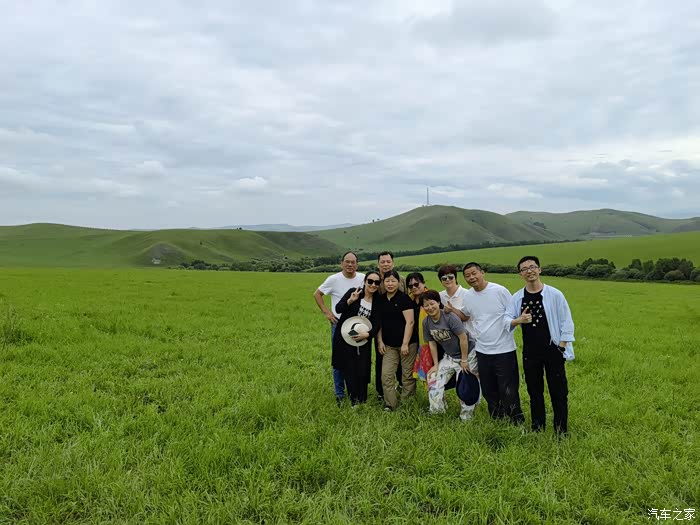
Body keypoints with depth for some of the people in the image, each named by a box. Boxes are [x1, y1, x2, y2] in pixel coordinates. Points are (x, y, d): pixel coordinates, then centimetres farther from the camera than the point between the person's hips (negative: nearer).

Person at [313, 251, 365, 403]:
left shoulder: (363, 279, -5)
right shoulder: (334, 279, -10)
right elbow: (317, 294, 1)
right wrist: (326, 311, -6)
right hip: (339, 324, -2)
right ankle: (339, 393, 16)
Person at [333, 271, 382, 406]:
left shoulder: (378, 301, 0)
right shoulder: (354, 292, -9)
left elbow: (376, 324, -2)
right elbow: (338, 309, -15)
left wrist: (367, 334, -20)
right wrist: (350, 301, -32)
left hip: (363, 340, 2)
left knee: (363, 371, 1)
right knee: (349, 370, 4)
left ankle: (362, 400, 22)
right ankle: (353, 400, 22)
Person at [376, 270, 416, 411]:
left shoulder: (404, 298, -8)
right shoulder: (380, 300, 7)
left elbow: (410, 322, -12)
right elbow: (378, 322, 13)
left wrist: (405, 344, -15)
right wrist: (380, 341, 4)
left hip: (407, 344, -4)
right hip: (389, 346, 5)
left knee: (408, 376, 4)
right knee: (386, 375, -2)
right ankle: (390, 405, 8)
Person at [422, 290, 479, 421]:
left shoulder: (450, 317, -26)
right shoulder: (426, 322, -6)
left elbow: (463, 338, -23)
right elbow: (432, 343, 3)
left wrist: (464, 361, -17)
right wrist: (436, 365, 3)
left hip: (467, 355, -6)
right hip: (449, 357, 6)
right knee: (434, 379, -1)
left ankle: (466, 417, 15)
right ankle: (437, 411, 17)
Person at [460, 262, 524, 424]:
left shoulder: (500, 291, -13)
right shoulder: (468, 296, 4)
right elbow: (464, 315, 21)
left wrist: (509, 321, -28)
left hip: (504, 350, -5)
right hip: (482, 351, 5)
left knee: (508, 392, 0)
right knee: (489, 391, 17)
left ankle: (517, 422, 18)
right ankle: (497, 421, 35)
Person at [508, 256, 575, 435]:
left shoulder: (554, 294, -6)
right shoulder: (517, 297, 1)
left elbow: (566, 322, -3)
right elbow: (507, 322, -1)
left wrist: (561, 348, -8)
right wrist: (518, 321, -22)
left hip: (553, 351, -2)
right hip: (530, 353, 3)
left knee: (558, 392, 3)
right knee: (534, 391, 13)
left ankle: (561, 430, 18)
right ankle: (537, 428, 27)